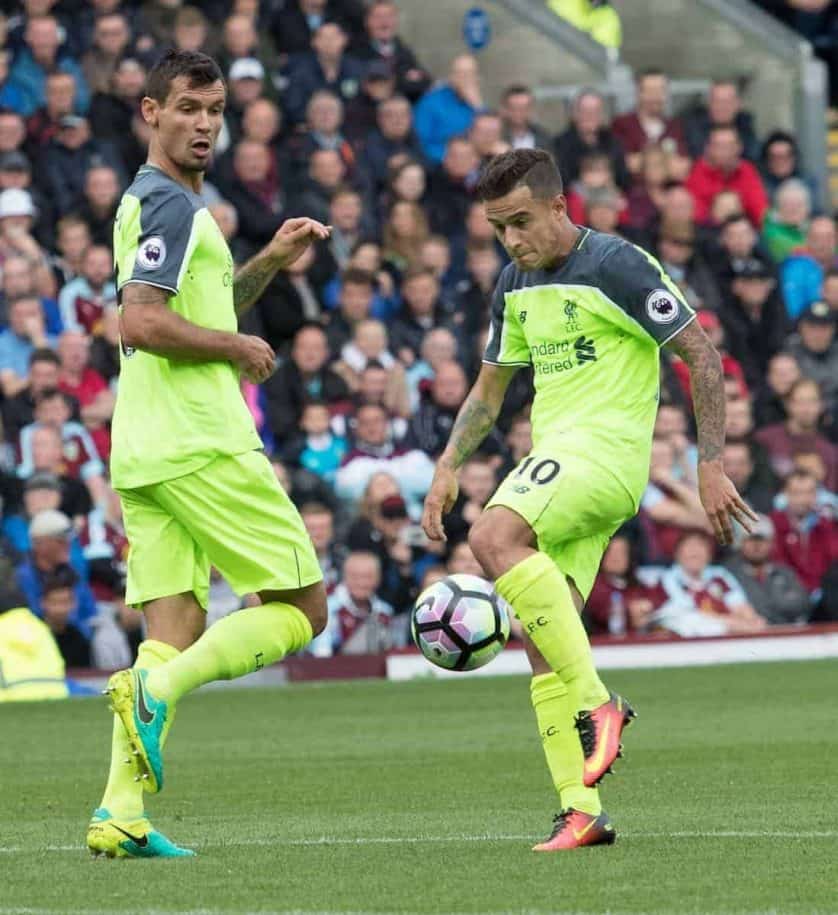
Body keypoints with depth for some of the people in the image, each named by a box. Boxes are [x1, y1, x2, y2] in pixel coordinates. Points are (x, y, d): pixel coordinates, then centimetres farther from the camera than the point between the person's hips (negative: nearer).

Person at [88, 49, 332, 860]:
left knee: (176, 629, 5)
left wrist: (268, 263, 22)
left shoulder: (150, 200, 21)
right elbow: (141, 324, -22)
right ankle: (155, 688, -18)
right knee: (302, 607, -2)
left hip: (144, 456, 9)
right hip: (200, 444, -9)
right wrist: (239, 350, -10)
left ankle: (119, 814, -5)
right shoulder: (170, 203, -10)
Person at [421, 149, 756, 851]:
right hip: (557, 461, 8)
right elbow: (490, 386, 27)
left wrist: (710, 465, -13)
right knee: (543, 644, 0)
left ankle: (594, 702, -28)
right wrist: (448, 468, 14)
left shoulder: (617, 267, -10)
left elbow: (703, 356, -9)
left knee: (495, 538, -32)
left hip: (605, 450, -8)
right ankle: (581, 812, 1)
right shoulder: (517, 285, 15)